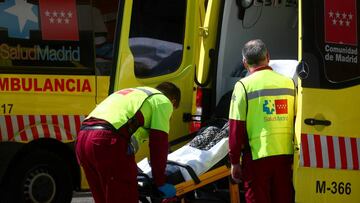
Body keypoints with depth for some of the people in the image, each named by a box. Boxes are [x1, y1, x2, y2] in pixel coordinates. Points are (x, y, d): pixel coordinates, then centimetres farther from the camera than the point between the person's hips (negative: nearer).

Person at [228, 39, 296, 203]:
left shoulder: (244, 85, -5)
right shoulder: (288, 83, 5)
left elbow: (236, 128, -7)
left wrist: (234, 161, 0)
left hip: (257, 156, -3)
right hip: (285, 155, 3)